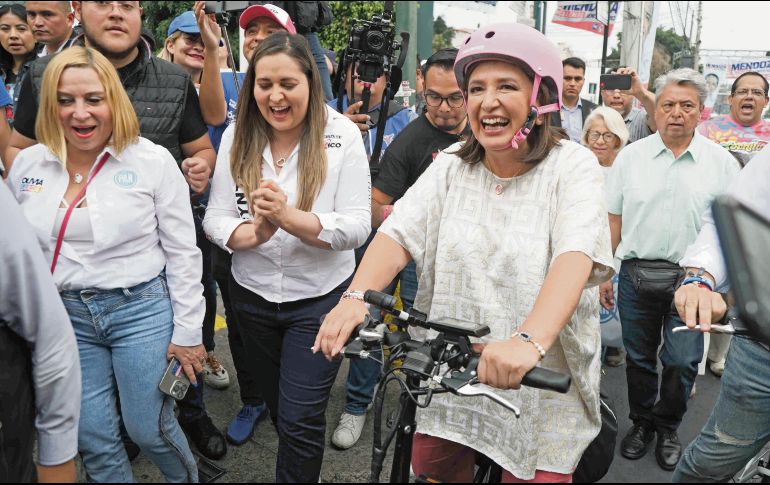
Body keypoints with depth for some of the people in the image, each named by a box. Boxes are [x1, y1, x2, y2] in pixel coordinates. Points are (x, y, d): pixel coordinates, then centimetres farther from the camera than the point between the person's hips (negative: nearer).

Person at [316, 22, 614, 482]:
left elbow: (575, 258, -28)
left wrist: (529, 341, -45)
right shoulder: (451, 166, 2)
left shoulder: (573, 166, -11)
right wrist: (355, 298, -29)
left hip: (542, 379, -3)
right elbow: (399, 234, -10)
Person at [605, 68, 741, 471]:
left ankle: (668, 428, 28)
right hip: (636, 275, 1)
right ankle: (641, 423, 32)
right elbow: (613, 219, 5)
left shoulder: (721, 162, 1)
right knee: (638, 358, 13)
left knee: (682, 363, 5)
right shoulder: (631, 156, 3)